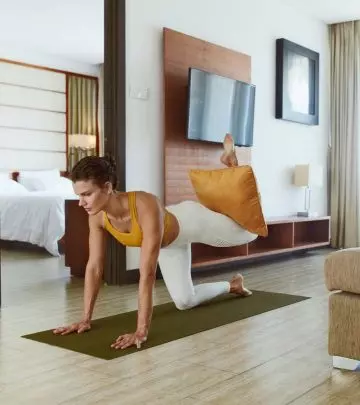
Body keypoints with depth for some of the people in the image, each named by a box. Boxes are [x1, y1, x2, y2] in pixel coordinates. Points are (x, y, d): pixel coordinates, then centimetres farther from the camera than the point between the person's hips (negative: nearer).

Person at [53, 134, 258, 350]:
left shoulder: (147, 207, -50)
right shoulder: (97, 216, -30)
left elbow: (148, 273, -51)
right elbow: (94, 267, -20)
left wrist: (142, 331, -51)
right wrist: (86, 318, -20)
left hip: (189, 222, -5)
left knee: (250, 232, 23)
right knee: (184, 302, 12)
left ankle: (230, 161, 39)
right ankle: (232, 285, 39)